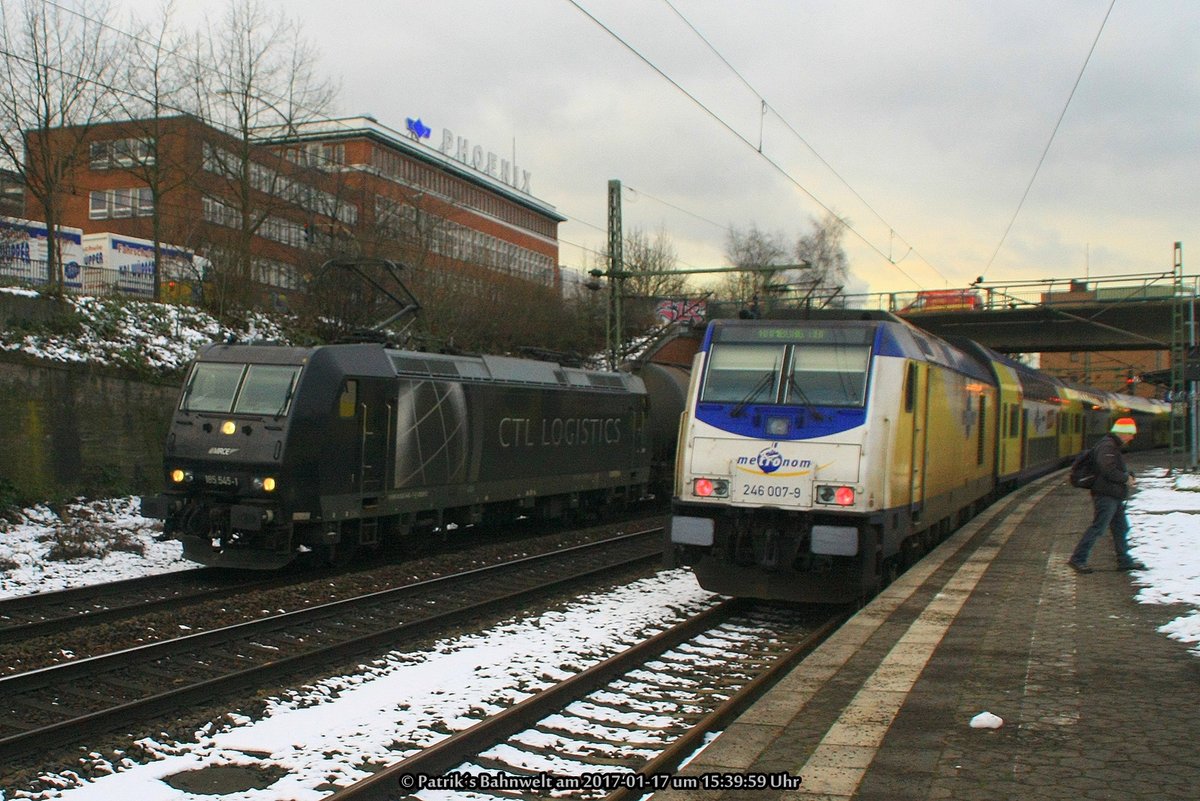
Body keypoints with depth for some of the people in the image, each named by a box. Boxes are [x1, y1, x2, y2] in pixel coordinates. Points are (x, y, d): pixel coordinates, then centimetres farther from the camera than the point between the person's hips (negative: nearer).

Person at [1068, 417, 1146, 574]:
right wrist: (1126, 478, -12)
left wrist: (1128, 475, 5)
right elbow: (1109, 470, -26)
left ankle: (1124, 561, 23)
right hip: (1106, 495, -11)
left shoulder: (1114, 447, 19)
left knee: (1121, 527, 14)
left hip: (1115, 497, 11)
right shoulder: (1107, 446, -16)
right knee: (1097, 528, -10)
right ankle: (1077, 559, -8)